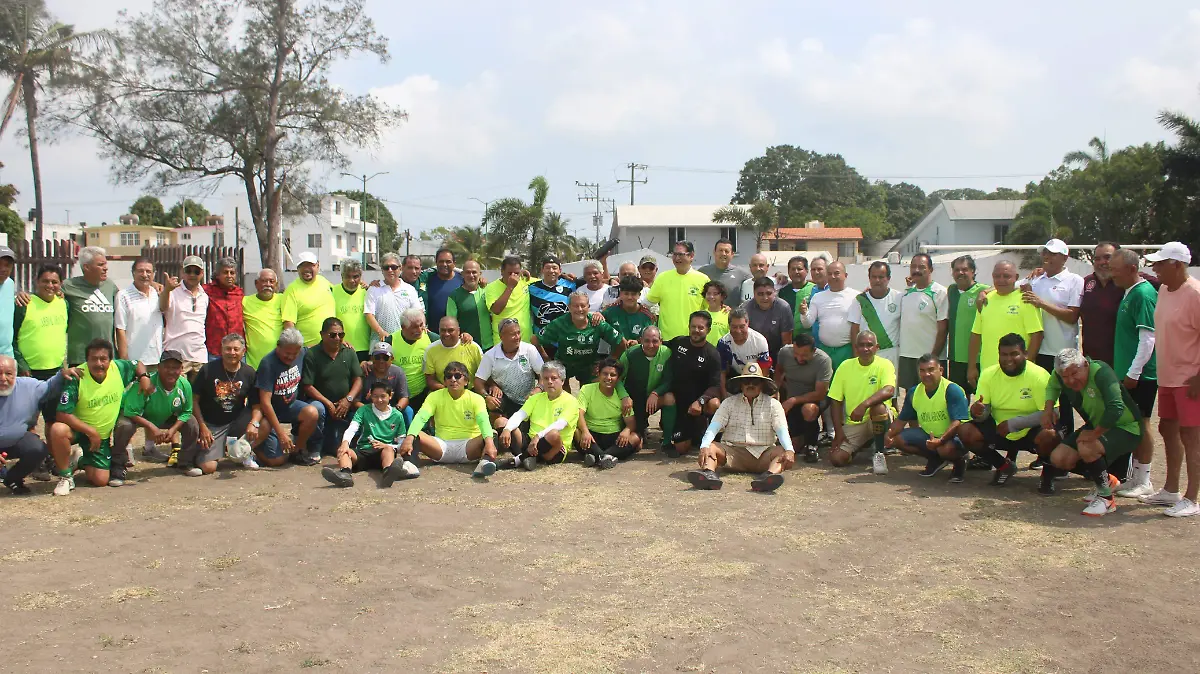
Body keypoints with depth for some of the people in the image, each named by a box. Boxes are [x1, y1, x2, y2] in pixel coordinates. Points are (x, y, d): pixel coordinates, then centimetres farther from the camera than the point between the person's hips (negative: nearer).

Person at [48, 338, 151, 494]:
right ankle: (65, 475, -13)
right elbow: (62, 414, -25)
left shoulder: (118, 368, -11)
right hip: (77, 429, -3)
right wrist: (91, 431, -26)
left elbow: (137, 365, 12)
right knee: (58, 430, -38)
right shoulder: (77, 378, -23)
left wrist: (144, 377, -10)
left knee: (101, 480, -3)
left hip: (102, 435, 3)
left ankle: (83, 461, 34)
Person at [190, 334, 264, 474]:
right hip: (210, 424, -3)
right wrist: (202, 427, -12)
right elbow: (194, 400, -5)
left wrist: (254, 423, -24)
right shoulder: (208, 370, -8)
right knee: (208, 467, -18)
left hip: (236, 423, 3)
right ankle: (192, 453, 18)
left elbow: (257, 405, -3)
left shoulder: (249, 373, -2)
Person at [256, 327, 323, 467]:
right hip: (270, 411, -5)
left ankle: (299, 448, -4)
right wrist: (281, 433, -27)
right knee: (276, 460, -14)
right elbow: (265, 402, -24)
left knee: (313, 412, -30)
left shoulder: (302, 353, -6)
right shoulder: (268, 364, -23)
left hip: (291, 405, 5)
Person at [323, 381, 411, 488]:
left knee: (388, 449, -36)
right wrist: (345, 442, -28)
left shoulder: (397, 416, 11)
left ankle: (389, 472, -70)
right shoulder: (364, 410, 11)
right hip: (363, 452, 2)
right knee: (342, 450, -27)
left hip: (384, 451, -2)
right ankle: (345, 474, -61)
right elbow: (352, 428, -6)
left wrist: (386, 446, -9)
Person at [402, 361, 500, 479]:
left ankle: (486, 461, -57)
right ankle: (410, 464, -48)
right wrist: (409, 438, -33)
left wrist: (489, 441, -41)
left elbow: (483, 421, -18)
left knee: (488, 437, -30)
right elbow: (421, 418, -12)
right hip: (442, 445, 1)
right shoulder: (435, 396, 4)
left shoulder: (476, 398, 0)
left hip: (468, 446, -1)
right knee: (415, 435, -24)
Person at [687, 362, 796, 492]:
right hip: (733, 451, 1)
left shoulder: (773, 404, 11)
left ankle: (770, 474, -59)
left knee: (782, 452, -30)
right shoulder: (729, 403, 13)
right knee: (710, 448, -25)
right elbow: (714, 426, 0)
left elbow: (782, 430, -3)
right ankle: (709, 473, -54)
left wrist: (789, 451, -25)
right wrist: (705, 446, -22)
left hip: (763, 452, -1)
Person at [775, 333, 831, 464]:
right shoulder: (784, 352, -15)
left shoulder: (823, 360, -27)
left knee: (809, 410, -40)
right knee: (793, 445, -3)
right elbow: (779, 370, 10)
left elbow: (820, 394, -27)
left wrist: (793, 400, -32)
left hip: (815, 398, -4)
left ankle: (811, 446, -13)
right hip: (791, 400, 4)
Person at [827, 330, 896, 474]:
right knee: (836, 458, -15)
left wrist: (864, 405, -40)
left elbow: (889, 391, -27)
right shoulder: (845, 366, 1)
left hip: (878, 419, -3)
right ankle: (863, 444, 19)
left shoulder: (884, 365, -7)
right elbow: (836, 401, 2)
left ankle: (879, 454, -18)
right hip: (853, 423, 3)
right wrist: (838, 431, -6)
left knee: (878, 407, -37)